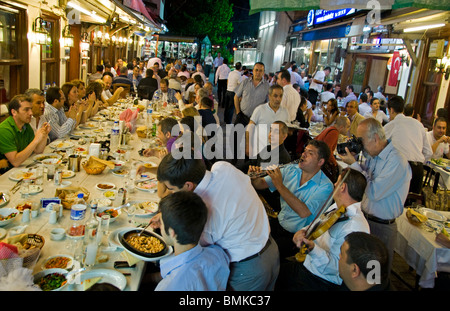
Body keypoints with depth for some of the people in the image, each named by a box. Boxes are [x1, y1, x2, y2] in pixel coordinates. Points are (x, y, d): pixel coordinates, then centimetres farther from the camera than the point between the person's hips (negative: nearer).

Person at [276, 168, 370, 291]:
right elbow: (316, 225, 17)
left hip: (322, 282, -8)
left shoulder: (355, 227, -26)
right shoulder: (336, 207, 5)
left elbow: (337, 267, -27)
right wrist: (303, 231, -5)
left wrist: (313, 249, -41)